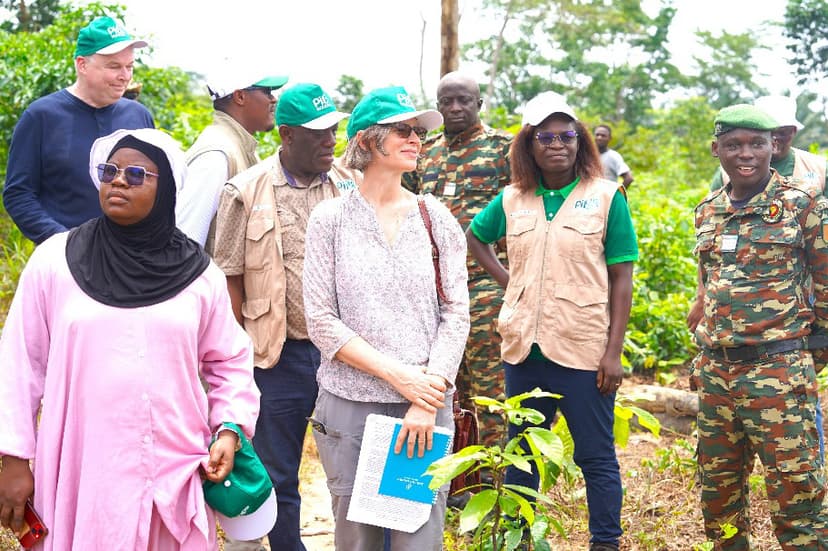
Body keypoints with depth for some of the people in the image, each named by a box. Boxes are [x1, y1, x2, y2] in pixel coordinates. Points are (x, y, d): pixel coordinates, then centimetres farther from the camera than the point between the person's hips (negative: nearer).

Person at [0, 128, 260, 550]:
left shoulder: (198, 274, 3)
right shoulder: (54, 261, -1)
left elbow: (229, 362, 12)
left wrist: (230, 429, -2)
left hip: (176, 472, 1)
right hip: (83, 473, -1)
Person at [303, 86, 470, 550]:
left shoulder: (436, 219, 5)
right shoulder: (331, 219, 0)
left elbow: (456, 315, 1)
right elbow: (321, 320, -5)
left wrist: (428, 400, -10)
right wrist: (397, 375, -13)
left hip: (426, 405, 1)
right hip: (349, 406, -1)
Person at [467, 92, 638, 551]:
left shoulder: (606, 198, -3)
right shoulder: (512, 200, 7)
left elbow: (621, 281, -5)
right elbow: (474, 236, 25)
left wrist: (614, 351, -11)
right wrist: (505, 279, 9)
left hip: (583, 350, -4)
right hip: (523, 347, 4)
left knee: (597, 457, 4)